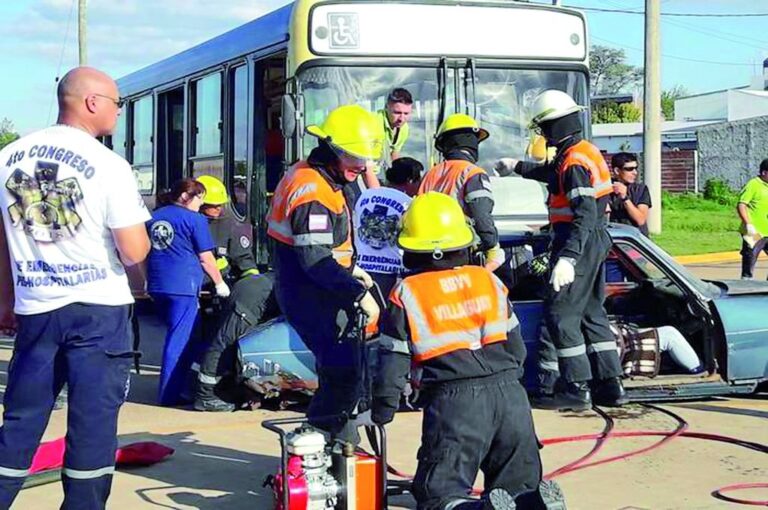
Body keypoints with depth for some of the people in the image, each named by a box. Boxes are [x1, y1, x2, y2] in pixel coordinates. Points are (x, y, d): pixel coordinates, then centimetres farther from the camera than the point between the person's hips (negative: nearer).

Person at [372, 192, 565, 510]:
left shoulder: (407, 294, 3)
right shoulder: (489, 281, 15)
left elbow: (392, 365, 2)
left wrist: (381, 415, 14)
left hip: (454, 403, -4)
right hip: (510, 396, 4)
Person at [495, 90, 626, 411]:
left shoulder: (574, 162, -18)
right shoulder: (586, 152, 14)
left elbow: (585, 215, -27)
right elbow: (551, 173, 35)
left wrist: (568, 258, -32)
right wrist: (516, 167, 48)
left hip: (580, 243, -10)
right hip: (596, 243, 10)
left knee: (560, 313, -6)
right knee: (592, 312, 14)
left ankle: (577, 390, -6)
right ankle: (610, 386, 16)